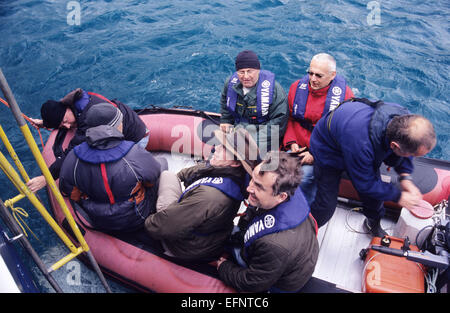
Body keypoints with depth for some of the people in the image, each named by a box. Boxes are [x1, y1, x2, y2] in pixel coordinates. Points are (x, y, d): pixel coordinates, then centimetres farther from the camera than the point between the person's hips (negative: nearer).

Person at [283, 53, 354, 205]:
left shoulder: (344, 94, -8)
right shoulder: (297, 87, 3)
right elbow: (289, 119, 13)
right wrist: (292, 143, -3)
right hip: (298, 148, 4)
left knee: (304, 176, -26)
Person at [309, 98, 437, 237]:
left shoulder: (406, 119, -29)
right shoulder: (361, 144, -49)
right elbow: (364, 184, -28)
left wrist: (405, 177, -16)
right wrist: (398, 195, -18)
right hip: (328, 152, -6)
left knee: (376, 188, 12)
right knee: (326, 204, -7)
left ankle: (373, 224, 42)